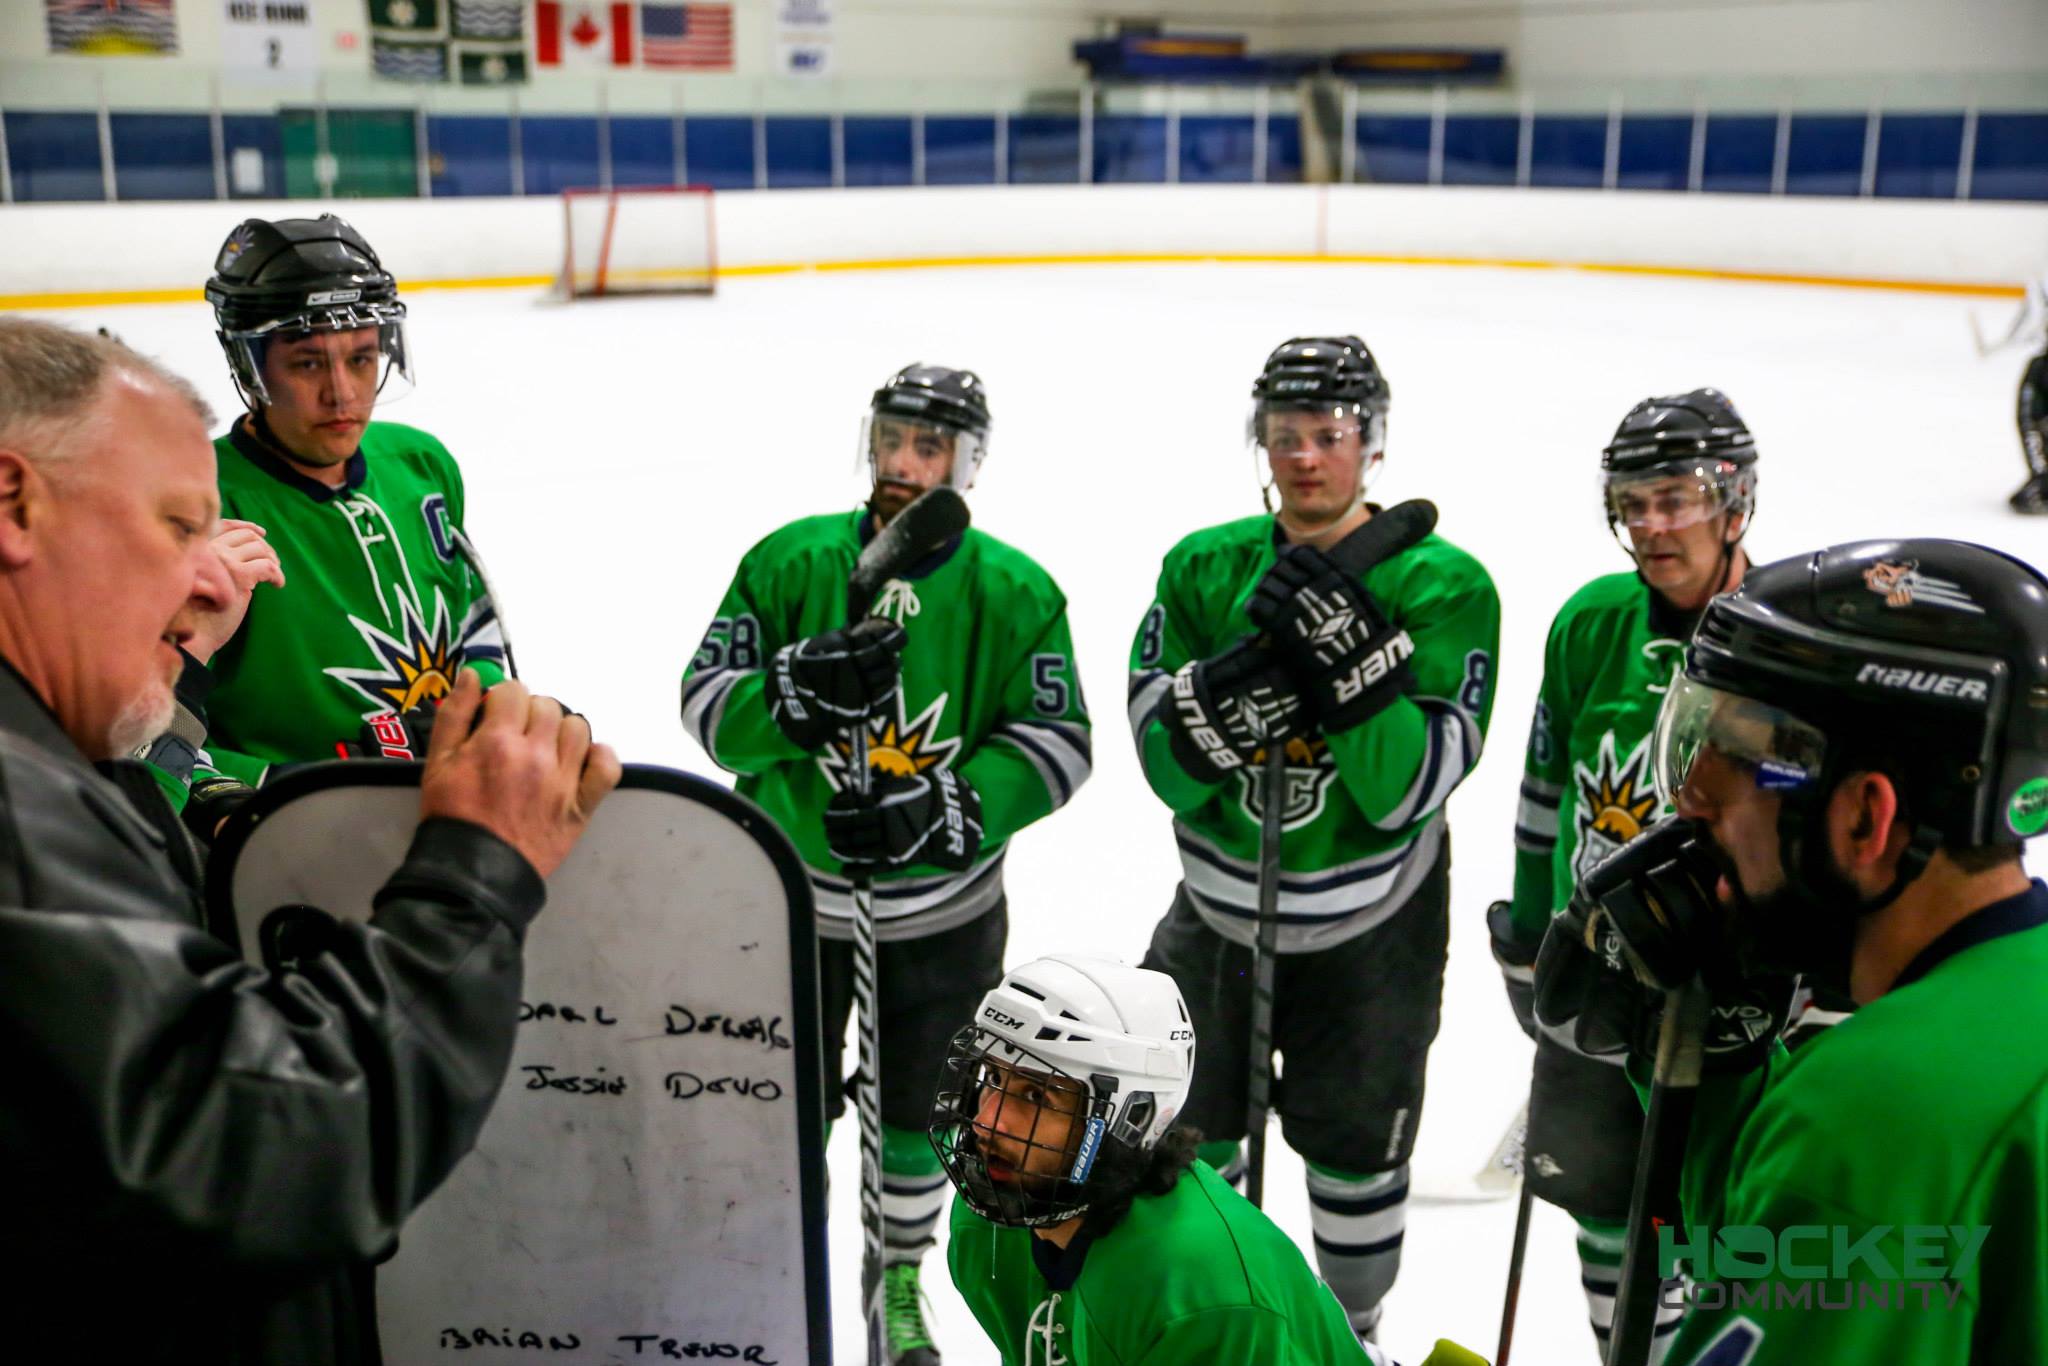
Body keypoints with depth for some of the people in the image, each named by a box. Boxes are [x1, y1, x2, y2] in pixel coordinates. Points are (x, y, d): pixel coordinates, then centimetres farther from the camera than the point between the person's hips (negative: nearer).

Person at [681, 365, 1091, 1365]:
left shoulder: (1015, 591, -10)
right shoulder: (788, 561, -9)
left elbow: (1056, 742, -11)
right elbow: (707, 701, -10)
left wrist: (950, 810, -25)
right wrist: (799, 691, -30)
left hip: (945, 910, 1)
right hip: (791, 890, 0)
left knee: (918, 1109, 17)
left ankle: (900, 1274, 43)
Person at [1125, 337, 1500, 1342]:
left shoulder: (1444, 586, -15)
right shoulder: (1203, 569, -6)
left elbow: (1406, 791, -21)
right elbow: (1165, 765, -12)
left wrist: (1353, 660, -34)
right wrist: (1227, 692, -32)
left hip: (1369, 926, -3)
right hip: (1218, 908, 3)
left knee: (1355, 1142, 14)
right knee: (1179, 1123, 15)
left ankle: (1353, 1331, 42)